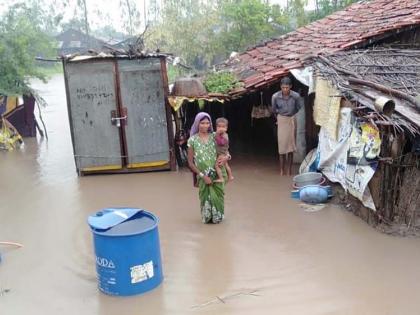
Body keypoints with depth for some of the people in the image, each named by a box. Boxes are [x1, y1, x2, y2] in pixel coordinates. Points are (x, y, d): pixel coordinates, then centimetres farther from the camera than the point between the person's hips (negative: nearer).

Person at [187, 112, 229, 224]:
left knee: (218, 196, 5)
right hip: (203, 176, -2)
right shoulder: (193, 140, -3)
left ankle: (218, 216, 31)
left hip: (217, 174, 2)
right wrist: (202, 175, -10)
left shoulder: (214, 136, 3)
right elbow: (190, 162, -3)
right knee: (206, 197, 4)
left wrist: (226, 157, -13)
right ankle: (207, 217, 29)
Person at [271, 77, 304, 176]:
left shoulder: (296, 96, -16)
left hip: (292, 121, 1)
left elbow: (301, 109, 2)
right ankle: (282, 169, 6)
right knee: (282, 145, -3)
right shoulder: (275, 96, -16)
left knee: (291, 145, 6)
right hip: (281, 121, -1)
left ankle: (289, 169, 14)